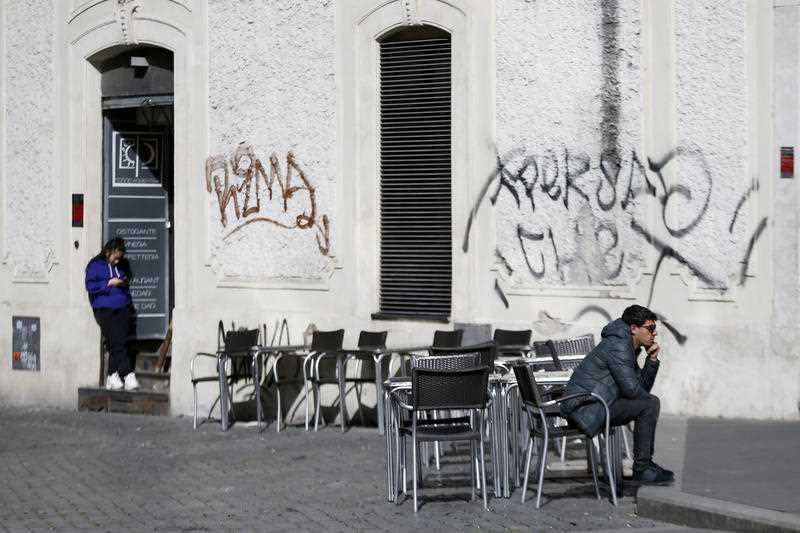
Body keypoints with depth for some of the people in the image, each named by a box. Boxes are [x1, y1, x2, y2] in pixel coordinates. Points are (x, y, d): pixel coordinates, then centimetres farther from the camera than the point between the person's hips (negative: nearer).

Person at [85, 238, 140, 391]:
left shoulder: (120, 268, 23)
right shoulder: (95, 266, 6)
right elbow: (90, 286, -4)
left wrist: (124, 283, 12)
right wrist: (109, 283, -9)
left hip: (122, 309, 5)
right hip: (104, 309, -5)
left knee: (117, 343, -5)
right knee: (117, 341, -15)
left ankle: (113, 376, -1)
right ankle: (128, 375, -16)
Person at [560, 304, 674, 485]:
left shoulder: (628, 347, 18)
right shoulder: (618, 345, -15)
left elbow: (642, 387, 19)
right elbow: (631, 388, -20)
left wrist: (652, 360, 6)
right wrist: (651, 400, -1)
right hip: (586, 407, -11)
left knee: (648, 402, 21)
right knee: (649, 405, -17)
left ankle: (645, 463, 25)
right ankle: (642, 470, -10)